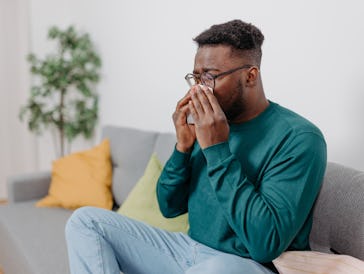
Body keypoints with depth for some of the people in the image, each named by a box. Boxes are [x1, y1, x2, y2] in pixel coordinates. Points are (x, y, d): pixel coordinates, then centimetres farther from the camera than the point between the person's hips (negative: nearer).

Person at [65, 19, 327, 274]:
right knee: (86, 221, -2)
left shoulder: (299, 138, -16)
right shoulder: (206, 125, 3)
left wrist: (217, 149, -24)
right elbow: (170, 207, 7)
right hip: (189, 251, 6)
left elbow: (267, 245, -25)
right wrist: (183, 147, -11)